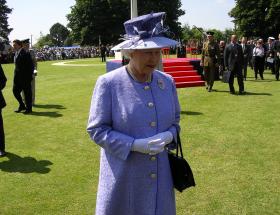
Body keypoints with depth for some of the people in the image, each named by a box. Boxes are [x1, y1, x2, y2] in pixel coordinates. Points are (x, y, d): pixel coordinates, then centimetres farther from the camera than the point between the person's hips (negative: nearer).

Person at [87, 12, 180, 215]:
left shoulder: (167, 82, 1)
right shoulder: (108, 83, -13)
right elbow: (96, 130, -10)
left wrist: (168, 136, -11)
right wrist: (136, 145, -20)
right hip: (123, 178, -4)